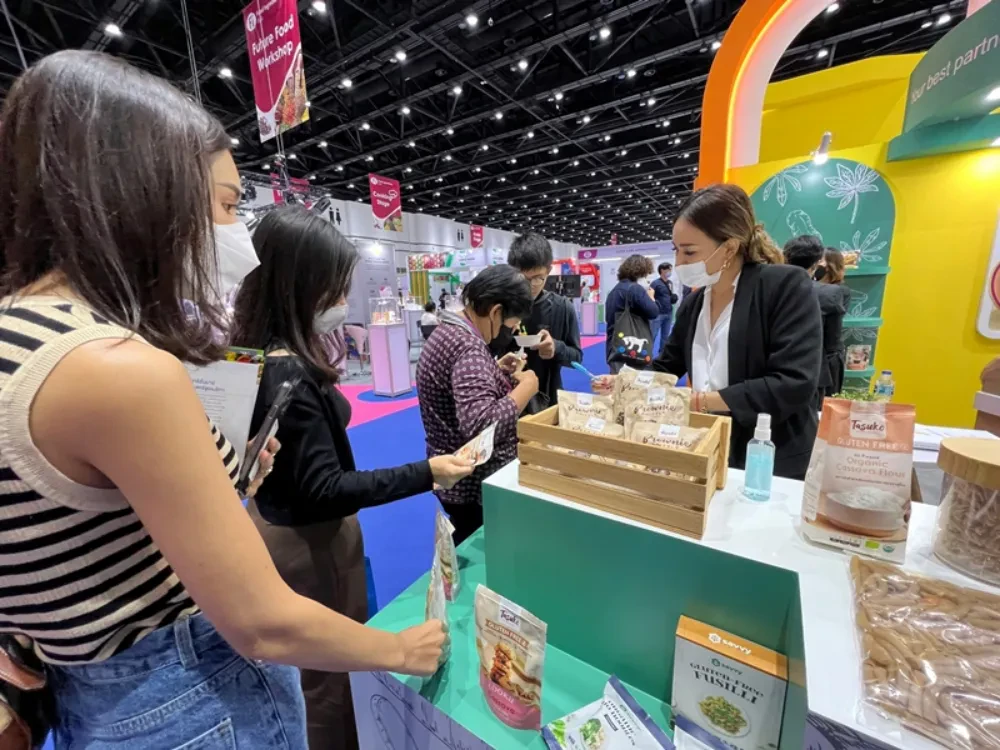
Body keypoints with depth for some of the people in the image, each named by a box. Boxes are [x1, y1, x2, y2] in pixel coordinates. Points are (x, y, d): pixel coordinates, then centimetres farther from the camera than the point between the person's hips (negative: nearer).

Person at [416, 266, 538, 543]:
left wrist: (495, 369, 7)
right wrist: (525, 387, -25)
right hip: (476, 484, -9)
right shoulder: (468, 346, -27)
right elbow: (481, 426, -38)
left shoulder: (448, 331, 5)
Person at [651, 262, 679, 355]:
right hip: (659, 313, -7)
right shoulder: (656, 283, -9)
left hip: (669, 313, 7)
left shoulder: (670, 283, 12)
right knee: (653, 334, -5)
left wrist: (674, 298, 4)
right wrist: (654, 301, -38)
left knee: (665, 335, 12)